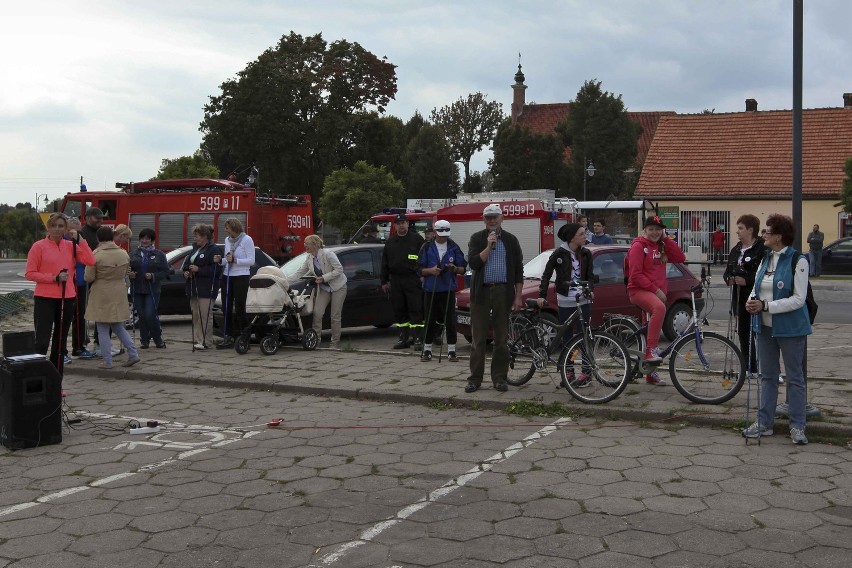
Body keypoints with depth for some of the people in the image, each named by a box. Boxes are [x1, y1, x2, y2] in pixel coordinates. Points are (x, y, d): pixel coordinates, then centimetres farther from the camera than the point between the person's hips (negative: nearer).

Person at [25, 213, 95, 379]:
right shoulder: (39, 246, -4)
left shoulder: (71, 246, 7)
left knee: (60, 343, 12)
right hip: (45, 299, -5)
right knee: (42, 342, -10)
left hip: (67, 299, 5)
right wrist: (54, 278, -15)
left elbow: (90, 261, -6)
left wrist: (79, 239, -8)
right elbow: (30, 273, -6)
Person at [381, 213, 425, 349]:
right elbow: (385, 263, 18)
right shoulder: (390, 242, 15)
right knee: (399, 311, 7)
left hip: (413, 280, -5)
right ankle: (404, 338, 14)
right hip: (396, 281, 5)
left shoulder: (416, 239, 2)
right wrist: (384, 281, 15)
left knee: (415, 310, -7)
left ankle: (418, 338, -5)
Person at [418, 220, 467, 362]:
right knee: (430, 320, 3)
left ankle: (451, 350, 6)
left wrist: (455, 269, -14)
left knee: (450, 320, -1)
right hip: (431, 289, 0)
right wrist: (430, 270, -15)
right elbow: (420, 269, 5)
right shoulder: (427, 248, 5)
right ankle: (427, 350, 12)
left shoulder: (454, 248, 6)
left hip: (448, 289, 0)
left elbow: (463, 269, 8)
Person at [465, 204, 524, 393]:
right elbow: (473, 263, -8)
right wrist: (489, 246, -15)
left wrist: (518, 296, 1)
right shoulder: (477, 238, 5)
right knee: (478, 338, 1)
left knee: (502, 338, 4)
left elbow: (518, 270, 7)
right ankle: (475, 379, 6)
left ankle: (499, 378, 13)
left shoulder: (510, 240, 7)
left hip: (503, 292, 1)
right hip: (481, 292, -1)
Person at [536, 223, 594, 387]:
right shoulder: (559, 253, -3)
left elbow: (590, 276, 8)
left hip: (583, 300, 1)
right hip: (565, 301, -1)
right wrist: (542, 295, -7)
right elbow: (546, 275, 1)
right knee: (567, 337, 6)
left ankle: (587, 373, 1)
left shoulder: (586, 254, 5)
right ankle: (569, 372, 14)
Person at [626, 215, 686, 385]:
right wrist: (655, 289, -17)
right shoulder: (639, 246, -6)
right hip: (639, 290, -7)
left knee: (654, 329, 10)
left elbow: (680, 258, 1)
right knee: (659, 308, -38)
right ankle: (651, 351, -36)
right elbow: (636, 275, -13)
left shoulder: (661, 246, 14)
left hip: (657, 293, 7)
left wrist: (665, 239, -1)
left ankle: (651, 374, 21)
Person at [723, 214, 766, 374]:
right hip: (739, 298, 8)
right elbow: (727, 271, 21)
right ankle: (748, 367, 19)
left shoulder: (762, 249, -10)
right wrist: (729, 279, 0)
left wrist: (747, 280, -23)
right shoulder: (736, 250, 16)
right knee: (743, 333, 10)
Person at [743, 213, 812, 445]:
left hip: (790, 328, -7)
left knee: (794, 377, 4)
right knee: (767, 376, 13)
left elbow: (798, 299, -18)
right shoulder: (766, 258, 8)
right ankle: (764, 423, 20)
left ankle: (797, 426, 11)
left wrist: (765, 306, -23)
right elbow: (757, 286, 14)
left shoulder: (798, 261, -13)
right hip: (765, 326, 7)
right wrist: (752, 300, -8)